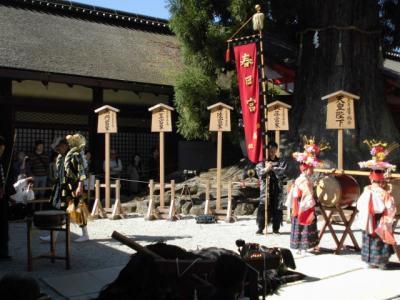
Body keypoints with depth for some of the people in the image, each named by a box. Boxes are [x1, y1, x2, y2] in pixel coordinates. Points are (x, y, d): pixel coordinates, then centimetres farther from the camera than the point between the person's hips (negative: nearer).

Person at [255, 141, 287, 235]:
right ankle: (260, 228, 0)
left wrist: (272, 168, -12)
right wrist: (266, 169, -21)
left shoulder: (281, 162, 12)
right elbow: (258, 171, -5)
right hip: (265, 187, -1)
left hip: (277, 188, 1)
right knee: (263, 207, -6)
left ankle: (276, 229, 11)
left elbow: (282, 172, -5)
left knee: (277, 208, 1)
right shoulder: (261, 162, 10)